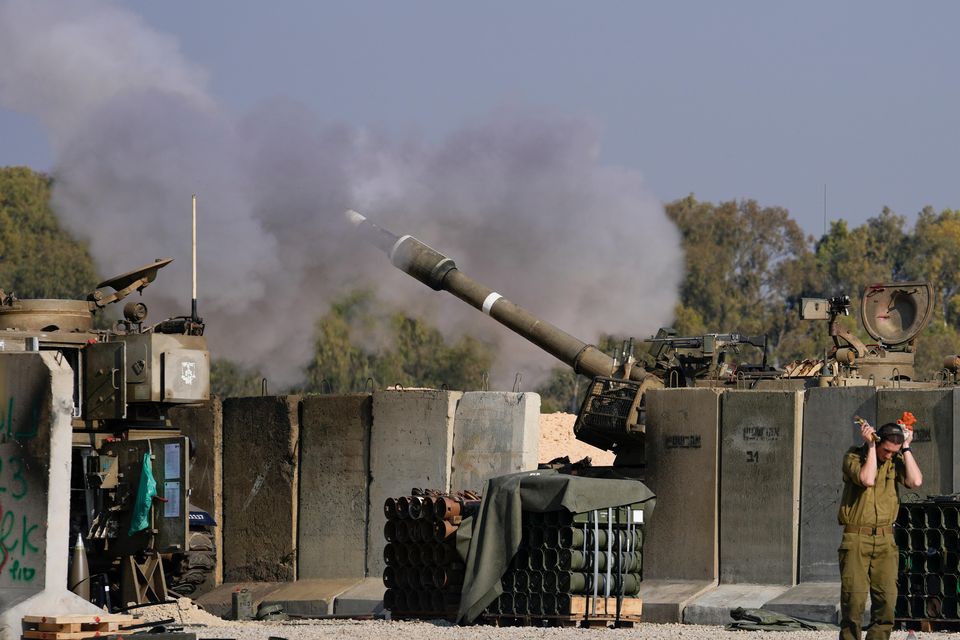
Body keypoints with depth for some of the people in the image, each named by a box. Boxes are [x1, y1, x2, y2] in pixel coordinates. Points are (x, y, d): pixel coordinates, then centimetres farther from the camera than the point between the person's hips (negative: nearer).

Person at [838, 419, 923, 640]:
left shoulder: (895, 461, 8)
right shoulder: (854, 456, -2)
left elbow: (916, 481, -9)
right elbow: (867, 479, -21)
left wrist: (906, 448, -3)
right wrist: (871, 446, -12)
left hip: (885, 539, 4)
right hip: (856, 538, -4)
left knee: (887, 598, -3)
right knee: (854, 597, -10)